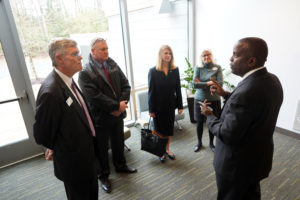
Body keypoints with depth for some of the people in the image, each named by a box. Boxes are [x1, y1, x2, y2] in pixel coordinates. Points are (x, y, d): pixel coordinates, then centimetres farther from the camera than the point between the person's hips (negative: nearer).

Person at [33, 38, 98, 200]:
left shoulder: (67, 80, -1)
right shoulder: (51, 92, -31)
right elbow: (41, 134, -21)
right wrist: (56, 148, -1)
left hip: (86, 154, 8)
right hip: (74, 162, -8)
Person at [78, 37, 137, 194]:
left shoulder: (113, 64, 3)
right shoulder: (85, 73, -16)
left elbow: (125, 85, 1)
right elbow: (95, 97, -24)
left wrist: (122, 104, -14)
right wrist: (117, 106, -20)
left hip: (118, 114, 6)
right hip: (100, 118, -5)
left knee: (118, 142, 23)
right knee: (101, 148, 13)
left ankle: (120, 165, 48)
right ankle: (103, 175, 36)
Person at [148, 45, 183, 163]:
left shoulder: (175, 70, -1)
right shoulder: (153, 71, -9)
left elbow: (178, 89, 2)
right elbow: (151, 91, -8)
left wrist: (180, 106, 1)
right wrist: (151, 109, -8)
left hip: (171, 105, 3)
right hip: (158, 106, -3)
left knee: (170, 128, 15)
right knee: (159, 129, 10)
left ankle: (167, 149, 36)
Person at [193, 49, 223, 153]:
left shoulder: (217, 68, -3)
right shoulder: (198, 68, -2)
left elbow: (220, 84, -14)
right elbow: (195, 84, -11)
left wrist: (201, 84, -13)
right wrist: (209, 83, -16)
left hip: (214, 100, 0)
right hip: (200, 99, 1)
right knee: (199, 122, 11)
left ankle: (211, 143, 33)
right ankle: (199, 142, 33)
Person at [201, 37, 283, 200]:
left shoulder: (246, 92, -35)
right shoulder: (272, 80, -6)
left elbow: (227, 135, -27)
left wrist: (209, 116, -11)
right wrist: (225, 94, 1)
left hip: (238, 166, -8)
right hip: (258, 158, 8)